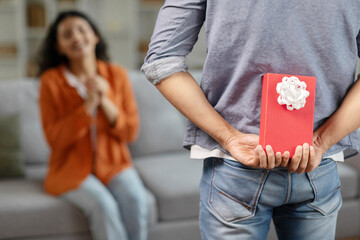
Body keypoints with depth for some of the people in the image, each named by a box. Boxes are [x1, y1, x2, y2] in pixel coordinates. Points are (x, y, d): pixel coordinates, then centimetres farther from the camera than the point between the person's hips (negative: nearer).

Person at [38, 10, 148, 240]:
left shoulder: (117, 75, 2)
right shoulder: (51, 80, -4)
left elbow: (130, 132, 0)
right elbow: (55, 138, -9)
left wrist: (105, 102, -16)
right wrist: (88, 107, -20)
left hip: (114, 164, 2)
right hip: (72, 169, -2)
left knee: (135, 200, -28)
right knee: (104, 205, -30)